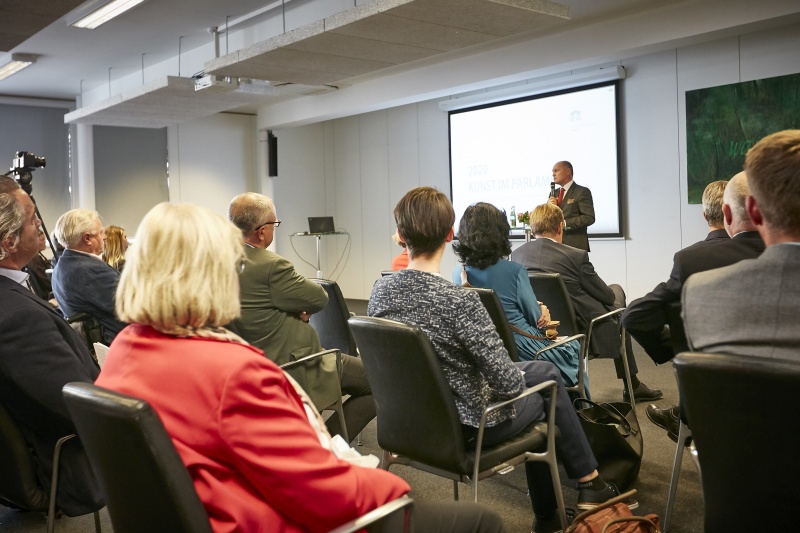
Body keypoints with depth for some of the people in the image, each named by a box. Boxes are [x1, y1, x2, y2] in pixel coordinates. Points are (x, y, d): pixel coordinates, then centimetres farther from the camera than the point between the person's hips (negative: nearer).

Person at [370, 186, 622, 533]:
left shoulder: (380, 290, -9)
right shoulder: (459, 300, -30)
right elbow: (508, 383, -26)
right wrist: (521, 377, -2)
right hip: (466, 425, -6)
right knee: (548, 381, 21)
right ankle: (589, 483, 37)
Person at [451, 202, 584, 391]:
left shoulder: (458, 274, -4)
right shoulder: (513, 271, -21)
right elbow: (537, 319, -10)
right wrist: (541, 308, 12)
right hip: (522, 353, -6)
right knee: (574, 347, 24)